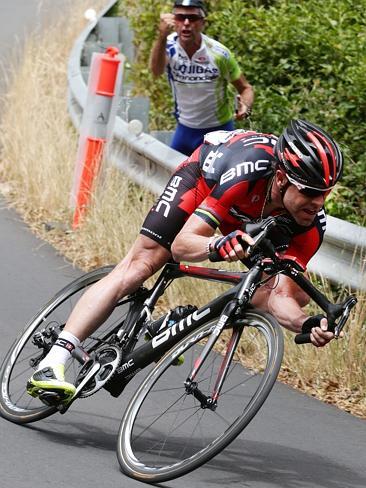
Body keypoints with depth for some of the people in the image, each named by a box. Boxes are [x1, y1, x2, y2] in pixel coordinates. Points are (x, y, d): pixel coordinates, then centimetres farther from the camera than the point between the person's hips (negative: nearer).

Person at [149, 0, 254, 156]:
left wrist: (245, 106, -33)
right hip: (185, 129, 3)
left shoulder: (219, 53, -19)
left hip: (218, 131, -2)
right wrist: (162, 37, -57)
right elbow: (156, 71, -38)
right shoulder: (169, 45, -15)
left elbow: (245, 88, -8)